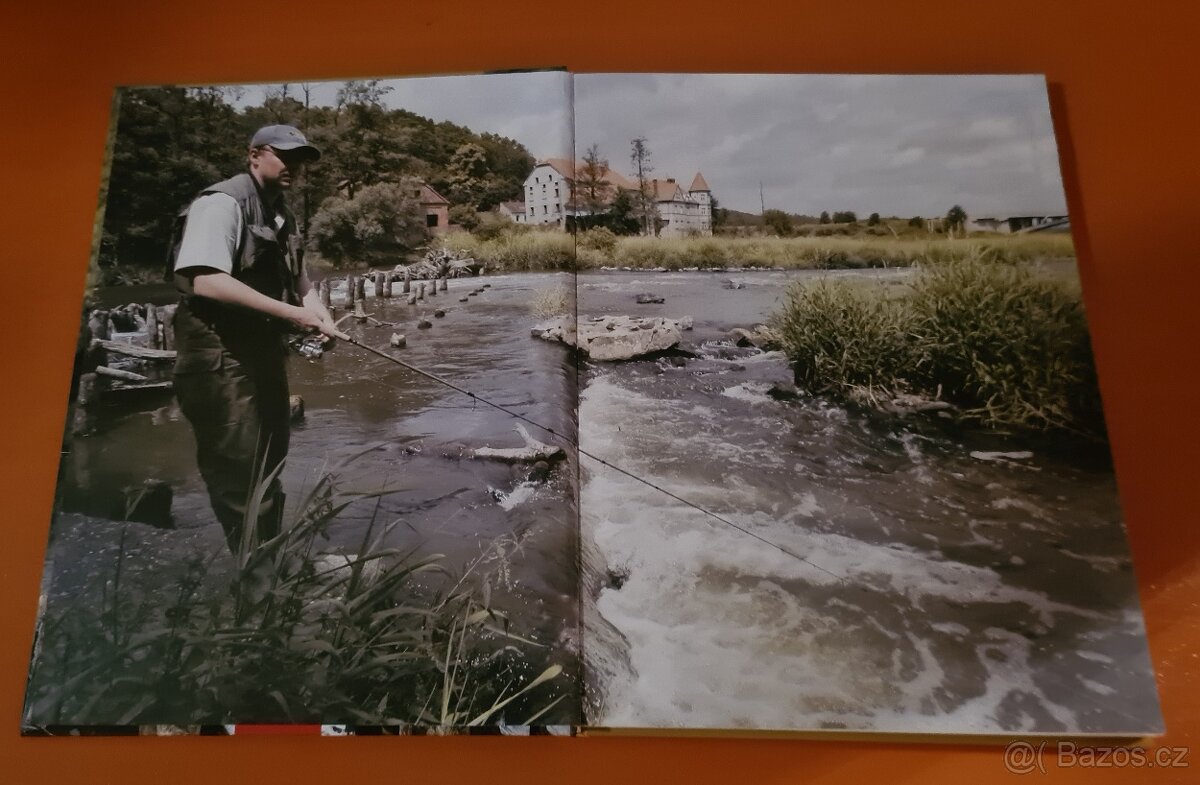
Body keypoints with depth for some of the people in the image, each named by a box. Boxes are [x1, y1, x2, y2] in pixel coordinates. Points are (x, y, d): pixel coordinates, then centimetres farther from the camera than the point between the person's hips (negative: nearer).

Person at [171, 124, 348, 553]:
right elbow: (205, 280, -24)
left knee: (269, 465, 17)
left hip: (264, 350, 10)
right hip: (219, 354, -10)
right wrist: (290, 313, -24)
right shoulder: (222, 201, -12)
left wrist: (319, 312, -2)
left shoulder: (280, 213, 16)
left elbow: (296, 276, 21)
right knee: (238, 471, -6)